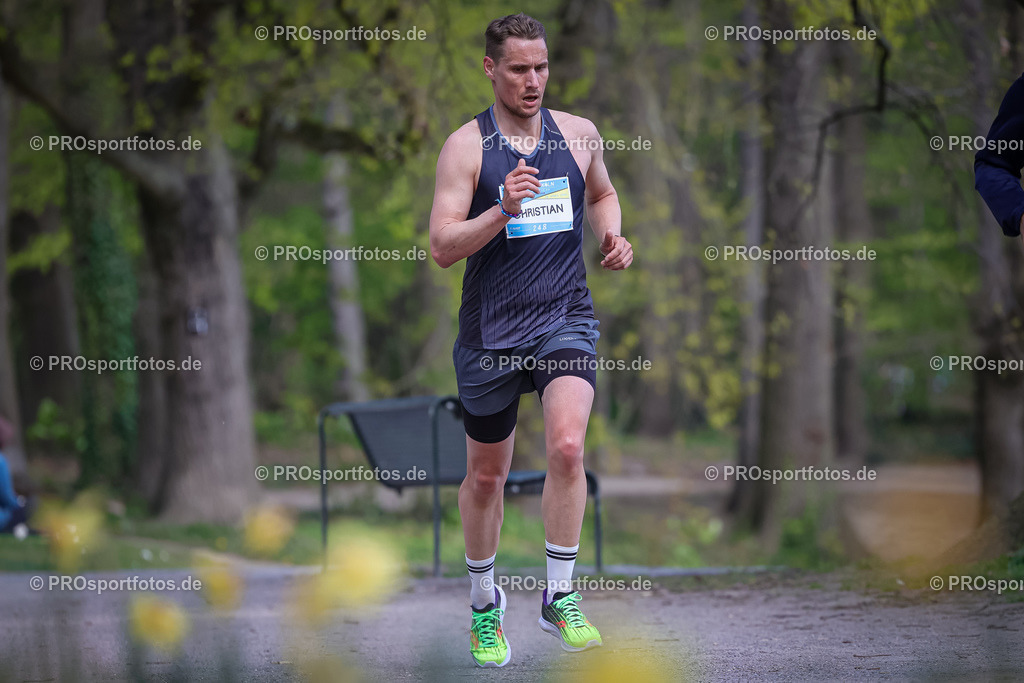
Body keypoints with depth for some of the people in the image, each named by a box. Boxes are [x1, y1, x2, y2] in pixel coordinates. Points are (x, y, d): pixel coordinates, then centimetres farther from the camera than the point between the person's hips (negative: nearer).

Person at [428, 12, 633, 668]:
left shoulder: (579, 134, 4)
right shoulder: (466, 146, -6)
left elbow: (602, 194, 25)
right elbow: (442, 247, -12)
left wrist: (613, 236, 5)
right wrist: (503, 211, -27)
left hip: (565, 318, 1)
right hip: (490, 329, -1)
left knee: (567, 446, -23)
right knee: (486, 474, 11)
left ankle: (561, 597, -11)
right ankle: (484, 602, 33)